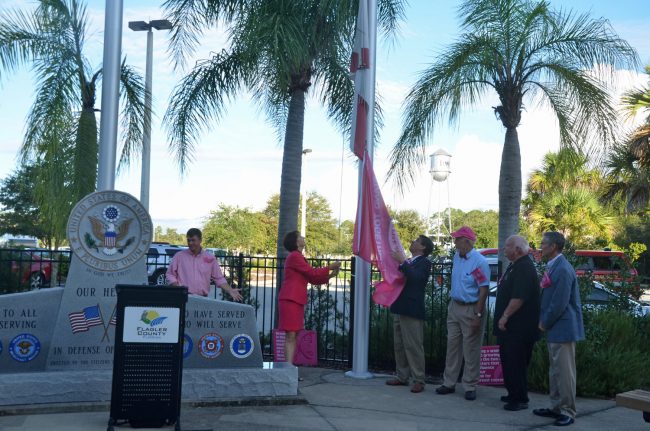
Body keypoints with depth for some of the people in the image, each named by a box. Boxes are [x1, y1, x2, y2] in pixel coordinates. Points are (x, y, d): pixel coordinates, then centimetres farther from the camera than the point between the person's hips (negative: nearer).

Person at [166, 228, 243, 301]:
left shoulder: (210, 259, 10)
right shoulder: (179, 256, 8)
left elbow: (219, 279, 11)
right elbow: (170, 274, 9)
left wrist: (230, 291, -1)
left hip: (202, 299, 1)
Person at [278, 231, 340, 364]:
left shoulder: (298, 257, 22)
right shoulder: (294, 256, -9)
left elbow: (313, 279, 21)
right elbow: (312, 273, -12)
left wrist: (330, 276, 10)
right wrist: (330, 267, -3)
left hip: (296, 301, 10)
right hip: (290, 300, -10)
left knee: (294, 336, 7)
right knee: (291, 335, -12)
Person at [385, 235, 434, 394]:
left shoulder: (424, 263, -6)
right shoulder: (406, 262, 17)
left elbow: (416, 278, -24)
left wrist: (402, 262, -20)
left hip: (412, 310, -8)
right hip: (399, 309, 9)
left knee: (414, 346, -6)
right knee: (399, 345, 12)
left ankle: (418, 380, -1)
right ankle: (402, 376, 20)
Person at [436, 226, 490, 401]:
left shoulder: (479, 261, -16)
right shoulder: (457, 257, 7)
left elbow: (484, 290, -17)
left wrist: (478, 315, -20)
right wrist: (451, 306, 14)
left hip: (471, 309, -7)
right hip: (455, 307, 7)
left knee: (471, 350, 2)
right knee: (452, 346, 11)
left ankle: (470, 387, 11)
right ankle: (449, 383, 20)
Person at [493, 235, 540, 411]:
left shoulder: (524, 269, -18)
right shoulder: (515, 266, 16)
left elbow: (519, 298, -26)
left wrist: (505, 316, -23)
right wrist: (503, 317, 22)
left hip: (519, 328, -11)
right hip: (509, 326, 11)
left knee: (516, 363, -6)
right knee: (508, 360, 16)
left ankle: (520, 399, 0)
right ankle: (513, 393, 26)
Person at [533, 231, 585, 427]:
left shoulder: (563, 270, -19)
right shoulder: (552, 267, 11)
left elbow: (560, 304, -21)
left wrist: (544, 323, -11)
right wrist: (544, 322, 10)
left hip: (562, 329, -10)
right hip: (554, 329, 10)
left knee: (565, 372, -2)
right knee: (554, 371, 17)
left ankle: (567, 412, 7)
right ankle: (556, 407, 27)